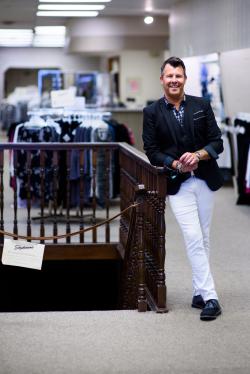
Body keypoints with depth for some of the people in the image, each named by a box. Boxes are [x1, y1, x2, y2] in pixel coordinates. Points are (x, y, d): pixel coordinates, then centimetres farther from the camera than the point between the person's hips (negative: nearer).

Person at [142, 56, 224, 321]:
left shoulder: (201, 106, 3)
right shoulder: (152, 112, -1)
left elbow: (217, 142, 2)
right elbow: (152, 151, -1)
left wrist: (198, 155, -17)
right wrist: (176, 165, -16)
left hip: (204, 180, 2)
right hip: (177, 184, -2)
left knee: (202, 239, 10)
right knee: (194, 239, -9)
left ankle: (199, 292, 23)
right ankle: (210, 297, -8)